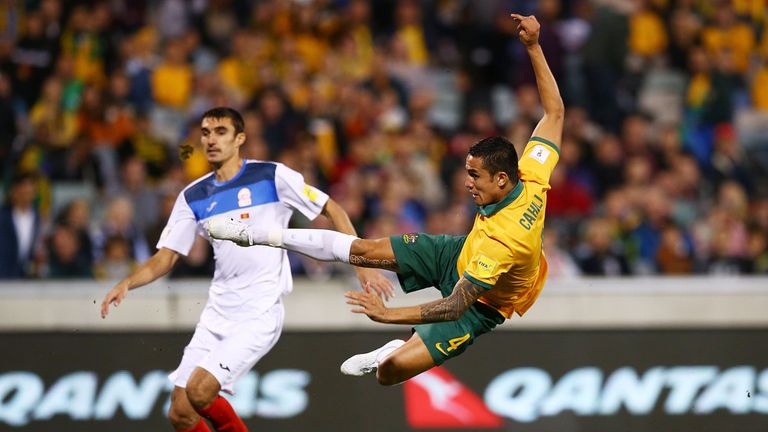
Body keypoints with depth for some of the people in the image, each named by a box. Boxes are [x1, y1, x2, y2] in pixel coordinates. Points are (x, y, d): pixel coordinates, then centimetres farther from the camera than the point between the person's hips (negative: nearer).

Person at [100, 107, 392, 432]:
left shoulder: (271, 176, -4)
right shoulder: (193, 197, 10)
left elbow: (332, 210, 1)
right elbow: (165, 258, 10)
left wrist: (362, 263, -8)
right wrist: (126, 284, -9)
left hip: (259, 315, -6)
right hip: (216, 315, 6)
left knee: (199, 390, -23)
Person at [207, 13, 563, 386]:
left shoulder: (503, 240, -44)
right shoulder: (532, 179, -24)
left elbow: (456, 306, -41)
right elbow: (555, 111, -10)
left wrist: (389, 314, -45)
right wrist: (534, 47, -13)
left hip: (482, 304, -8)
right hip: (462, 254, 8)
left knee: (391, 370, -13)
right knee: (363, 250, 0)